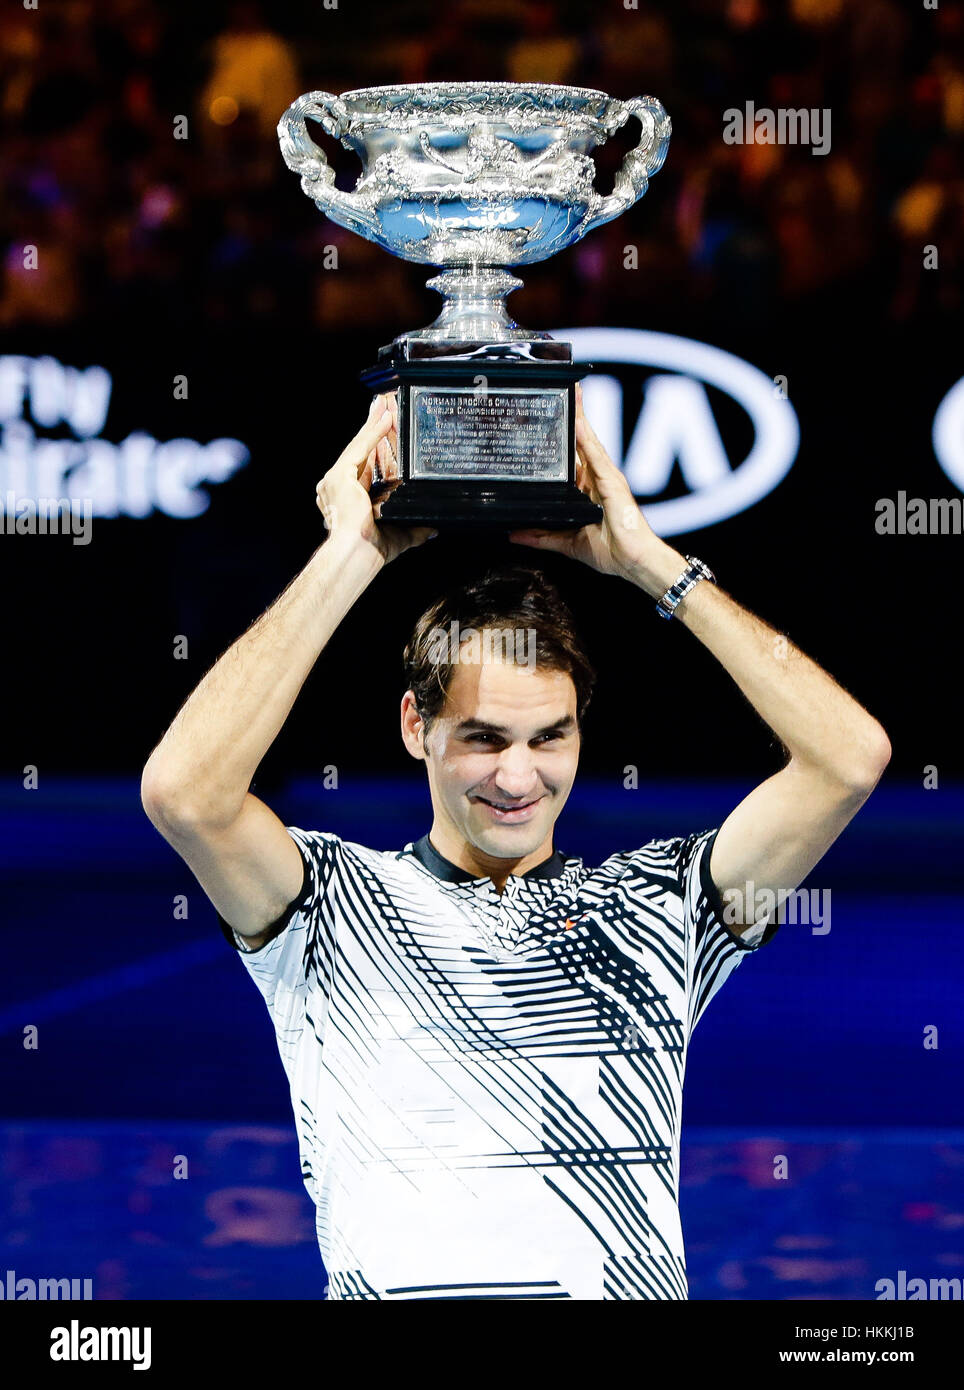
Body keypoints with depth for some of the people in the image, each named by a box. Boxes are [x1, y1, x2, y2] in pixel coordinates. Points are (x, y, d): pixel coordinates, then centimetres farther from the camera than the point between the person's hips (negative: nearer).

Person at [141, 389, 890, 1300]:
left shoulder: (658, 905, 16)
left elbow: (850, 757, 6)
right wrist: (348, 558, 0)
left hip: (631, 1291, 1)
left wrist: (645, 559, 7)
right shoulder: (330, 903, 10)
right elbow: (184, 792, -8)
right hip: (403, 1290, -1)